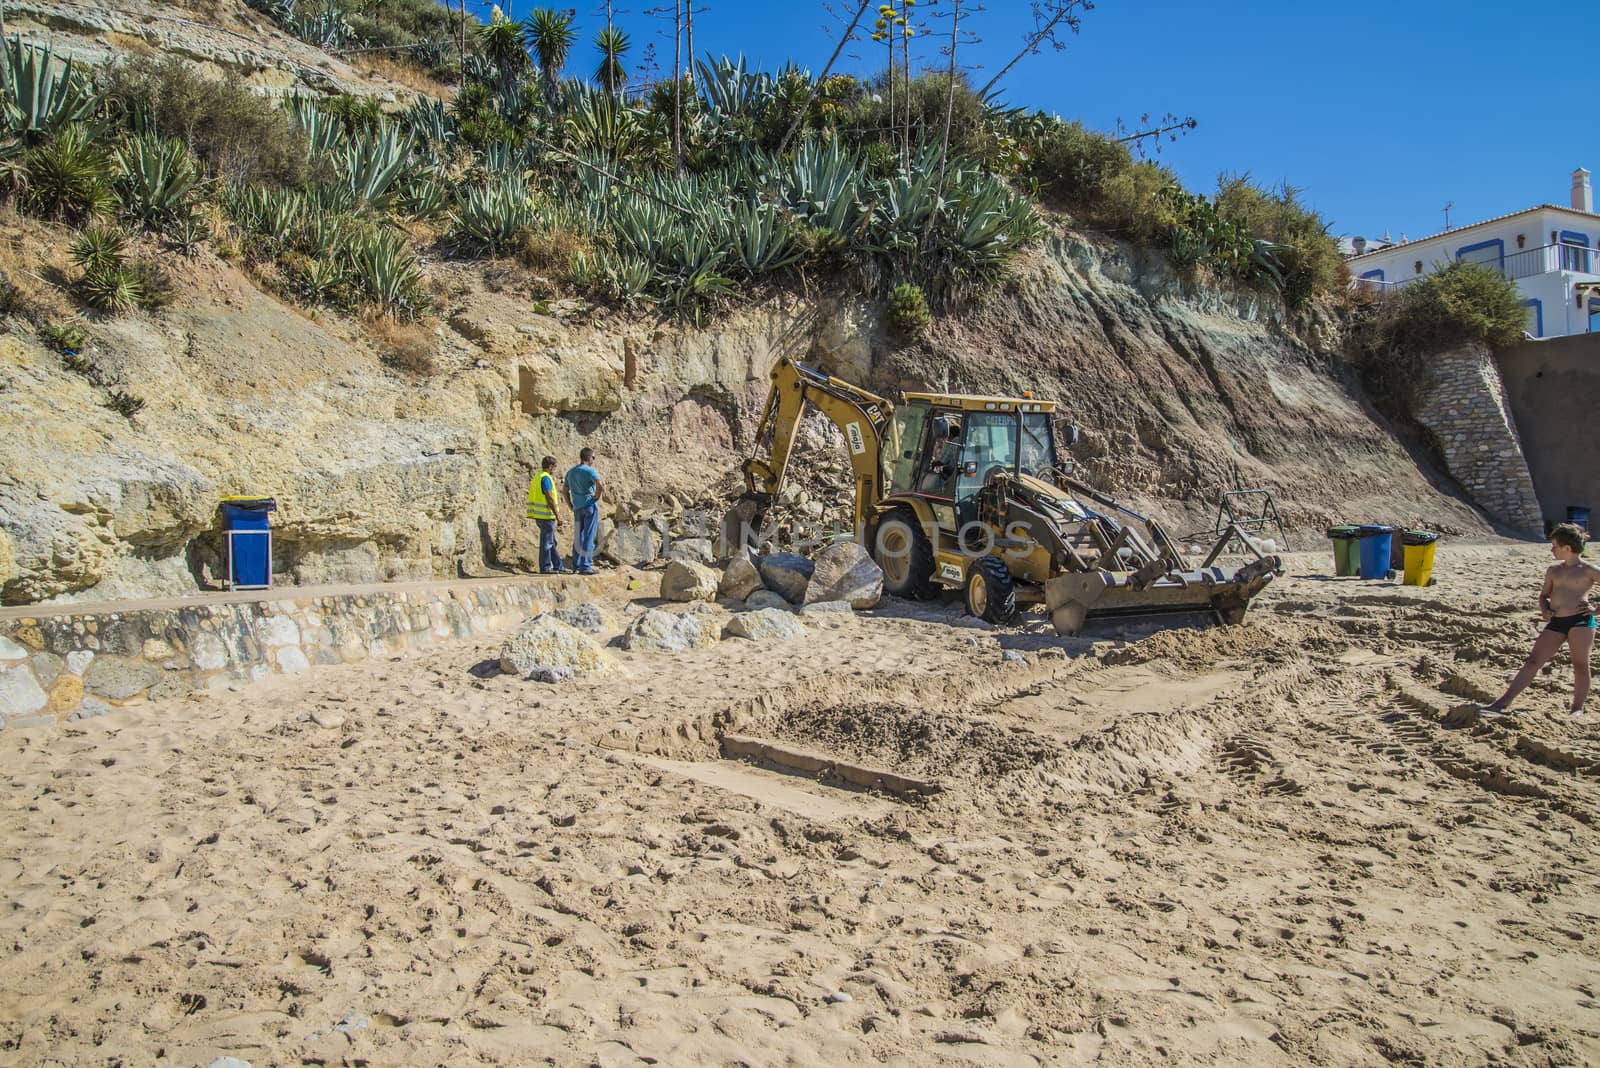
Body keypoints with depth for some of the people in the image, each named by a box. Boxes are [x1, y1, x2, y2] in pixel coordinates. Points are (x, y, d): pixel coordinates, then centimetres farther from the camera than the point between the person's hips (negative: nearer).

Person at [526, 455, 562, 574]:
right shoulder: (545, 478, -15)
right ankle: (545, 568, 3)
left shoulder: (537, 476, 16)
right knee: (546, 542, -3)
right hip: (546, 515, -10)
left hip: (539, 515, 10)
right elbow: (549, 498, -20)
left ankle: (558, 566, 20)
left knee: (552, 542, 15)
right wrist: (557, 516, -18)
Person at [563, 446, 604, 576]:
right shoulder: (590, 471, -10)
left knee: (578, 537, 14)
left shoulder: (570, 472, 12)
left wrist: (571, 506, 19)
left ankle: (576, 565, 19)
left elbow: (565, 491, 18)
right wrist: (596, 497, -8)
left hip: (577, 508, 7)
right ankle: (585, 566, -6)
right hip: (590, 506, -7)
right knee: (589, 537, -4)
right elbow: (600, 486, -24)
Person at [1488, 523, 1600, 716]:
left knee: (1580, 664, -2)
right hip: (1555, 622, 5)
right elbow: (1544, 595, 24)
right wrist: (1544, 610, 5)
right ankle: (1503, 702, -5)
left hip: (1581, 620, -4)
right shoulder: (1553, 570, 15)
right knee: (1533, 662, -1)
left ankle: (1577, 709, 9)